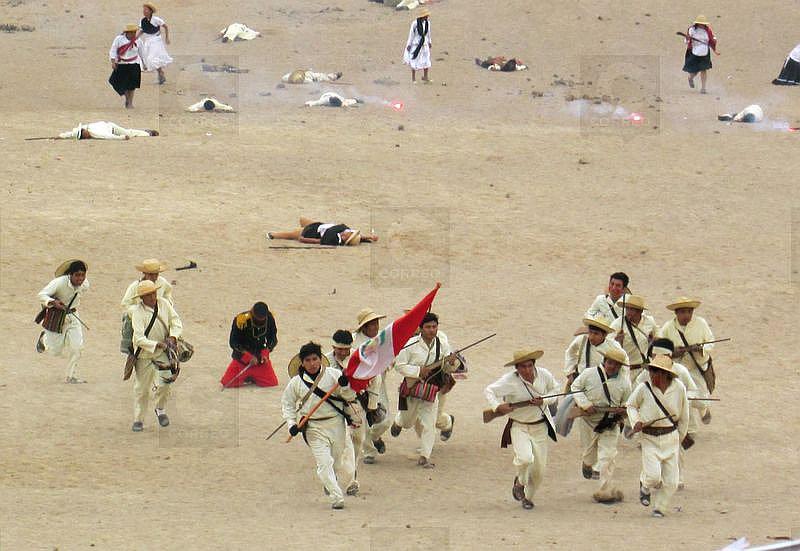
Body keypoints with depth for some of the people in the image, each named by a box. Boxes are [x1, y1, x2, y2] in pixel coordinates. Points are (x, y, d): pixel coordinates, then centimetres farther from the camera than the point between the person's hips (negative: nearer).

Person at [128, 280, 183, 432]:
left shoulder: (164, 304, -5)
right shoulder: (138, 312, -18)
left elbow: (176, 322, 3)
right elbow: (139, 339, -25)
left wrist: (172, 337, -15)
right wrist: (157, 344, -36)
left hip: (162, 352, 2)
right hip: (144, 353, -2)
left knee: (164, 383, -13)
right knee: (141, 388, 4)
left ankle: (161, 410, 15)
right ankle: (138, 420, 20)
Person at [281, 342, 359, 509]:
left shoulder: (333, 374, -3)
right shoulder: (296, 382, 1)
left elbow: (350, 397, -1)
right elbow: (287, 404, 13)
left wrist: (344, 385, -22)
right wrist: (291, 424, 2)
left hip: (336, 424, 1)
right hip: (314, 429, -1)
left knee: (336, 462, 14)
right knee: (324, 463, -13)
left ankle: (330, 485, 42)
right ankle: (336, 497, -14)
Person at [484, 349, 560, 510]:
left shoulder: (544, 375, -9)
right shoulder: (510, 380, -19)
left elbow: (555, 389, 7)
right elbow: (489, 391, -15)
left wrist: (544, 401, -13)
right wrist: (497, 407, -32)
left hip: (541, 426, 3)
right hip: (519, 427, -3)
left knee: (539, 471, 7)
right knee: (525, 459, -27)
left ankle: (528, 497, 34)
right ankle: (520, 482, 7)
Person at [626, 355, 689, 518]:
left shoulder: (678, 388, -8)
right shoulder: (643, 388, -12)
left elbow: (684, 416, 7)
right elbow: (631, 405, 8)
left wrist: (680, 437, 16)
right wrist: (635, 422, -11)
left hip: (670, 438, 2)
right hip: (649, 437, -2)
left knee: (670, 480, 1)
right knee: (653, 476, -15)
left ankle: (659, 507, 23)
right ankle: (645, 486, 20)